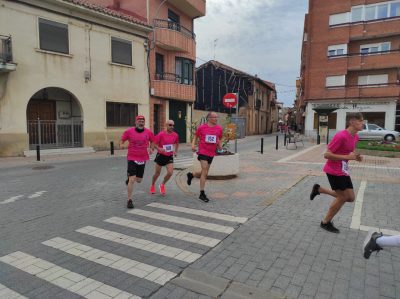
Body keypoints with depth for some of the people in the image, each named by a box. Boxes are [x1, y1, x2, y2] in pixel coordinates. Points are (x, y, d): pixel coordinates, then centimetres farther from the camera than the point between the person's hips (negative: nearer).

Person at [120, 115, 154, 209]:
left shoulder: (148, 132, 1)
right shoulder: (129, 131, -5)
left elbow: (152, 141, 17)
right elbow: (122, 140, 4)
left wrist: (151, 149, 1)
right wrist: (121, 145, -18)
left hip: (142, 159, 3)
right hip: (132, 158, -3)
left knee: (138, 180, 13)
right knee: (132, 180, -10)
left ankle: (129, 179, 50)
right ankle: (129, 200, 4)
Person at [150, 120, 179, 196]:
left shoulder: (175, 135, -2)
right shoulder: (161, 134, -14)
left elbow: (177, 143, 17)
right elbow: (154, 143, -11)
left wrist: (176, 151, 7)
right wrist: (159, 149, -29)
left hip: (169, 156, 3)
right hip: (161, 155, -3)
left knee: (170, 172, -11)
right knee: (157, 173, 9)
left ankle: (162, 185, 16)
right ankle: (152, 186, 37)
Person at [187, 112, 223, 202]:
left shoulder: (219, 128, 6)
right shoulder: (202, 127, -4)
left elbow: (220, 139, 19)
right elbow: (196, 137, 8)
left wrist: (220, 145, 0)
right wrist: (193, 145, -7)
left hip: (212, 153, 5)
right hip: (203, 151, -5)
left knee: (205, 173, 15)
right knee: (205, 172, -10)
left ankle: (191, 175, 45)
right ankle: (202, 194, -1)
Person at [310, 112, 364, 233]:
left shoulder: (355, 137, 6)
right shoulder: (341, 136, -22)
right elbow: (326, 155, -22)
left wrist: (355, 157, -1)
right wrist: (347, 157, -24)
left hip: (343, 171, 9)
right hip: (334, 171, -9)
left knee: (350, 197, 10)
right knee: (342, 197, 1)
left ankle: (319, 189, 22)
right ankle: (325, 222, 19)